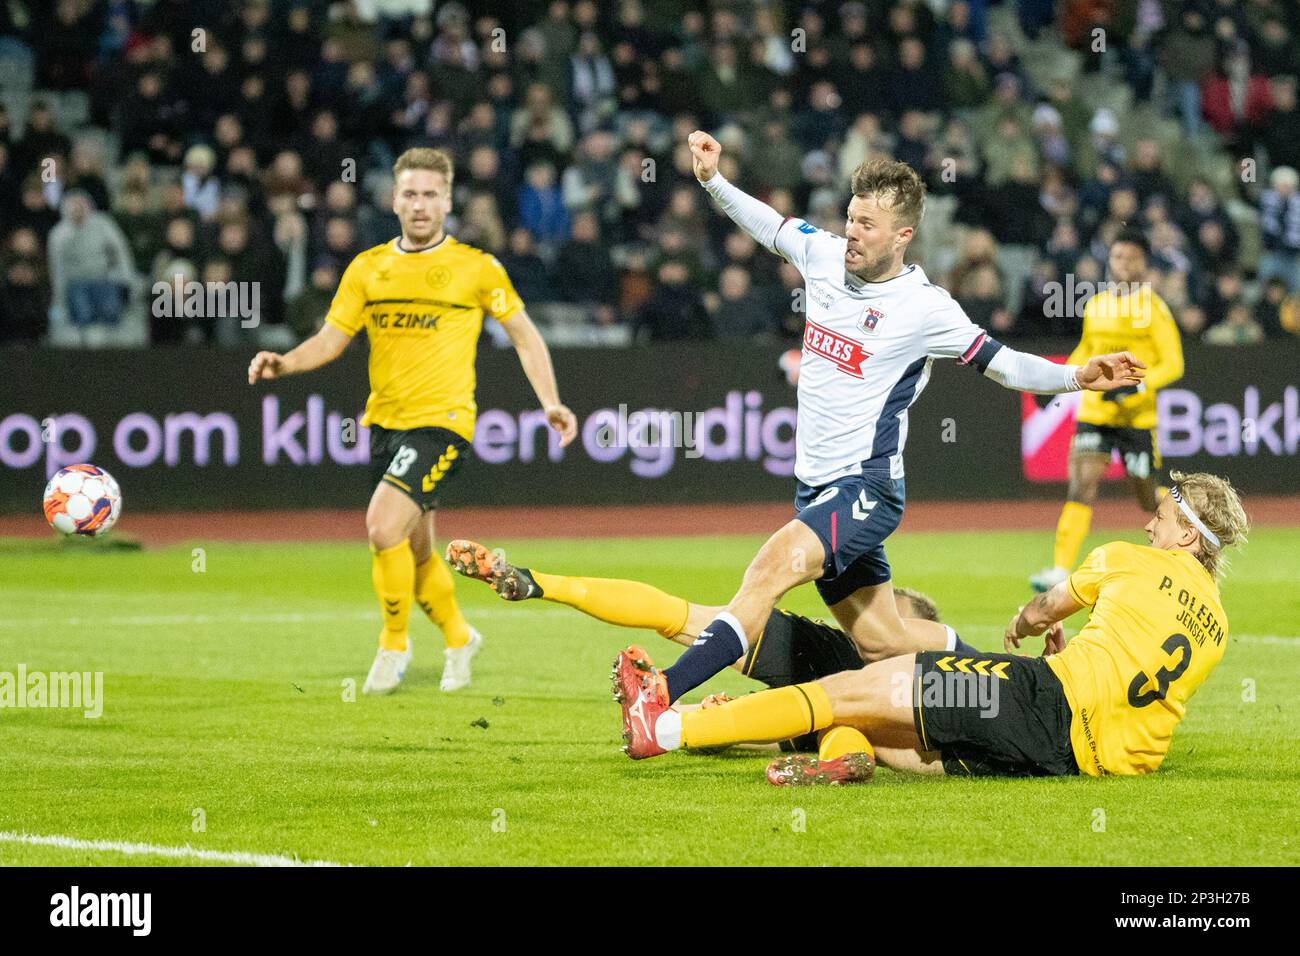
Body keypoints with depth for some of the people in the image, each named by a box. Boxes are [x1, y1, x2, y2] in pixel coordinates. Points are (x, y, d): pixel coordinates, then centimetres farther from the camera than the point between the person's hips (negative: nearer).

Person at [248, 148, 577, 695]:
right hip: (384, 422, 5)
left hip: (441, 421, -5)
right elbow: (331, 340, 8)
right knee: (416, 551, 13)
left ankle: (394, 644, -4)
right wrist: (284, 363, -11)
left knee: (384, 527, -22)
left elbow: (524, 336, 8)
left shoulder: (476, 268, -1)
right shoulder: (368, 269, 8)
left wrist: (551, 403, -2)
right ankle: (458, 638, 38)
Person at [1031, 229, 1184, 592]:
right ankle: (1060, 569, -21)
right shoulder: (1095, 306, 9)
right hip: (1094, 410, 3)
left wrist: (1136, 386, -24)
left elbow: (1173, 364, -9)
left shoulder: (1153, 309, -6)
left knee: (1148, 500, 7)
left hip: (1137, 416, -3)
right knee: (1082, 484, -15)